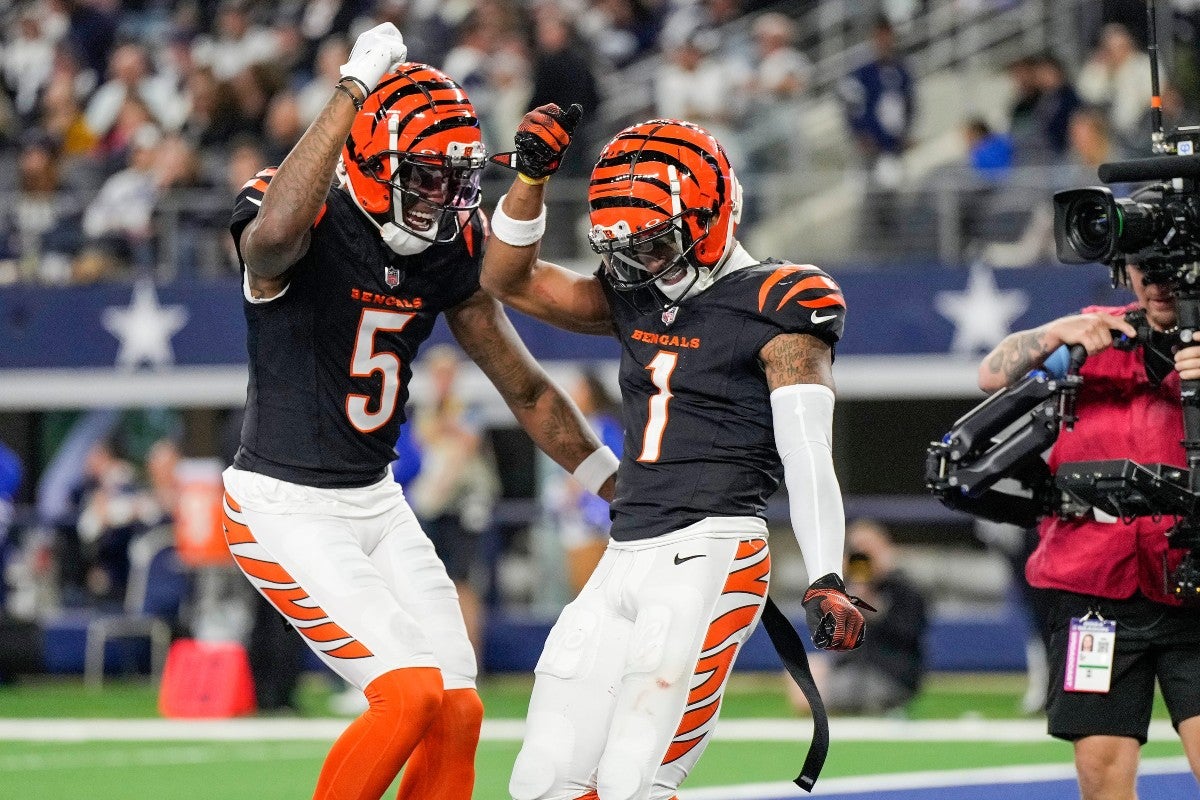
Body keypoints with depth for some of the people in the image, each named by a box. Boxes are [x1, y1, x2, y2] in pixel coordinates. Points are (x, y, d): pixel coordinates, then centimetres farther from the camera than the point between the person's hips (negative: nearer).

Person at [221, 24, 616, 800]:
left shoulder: (449, 249, 1)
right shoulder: (307, 226, -18)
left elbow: (528, 391, 11)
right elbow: (273, 236, -47)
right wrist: (354, 94, -40)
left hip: (377, 502, 7)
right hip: (285, 506, -7)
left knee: (458, 710, 2)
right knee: (411, 693, -19)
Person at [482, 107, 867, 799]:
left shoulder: (775, 308, -6)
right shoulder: (637, 298, 14)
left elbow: (808, 454, -13)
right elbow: (511, 281, 18)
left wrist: (827, 580, -25)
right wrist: (532, 176, 3)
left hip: (710, 554, -8)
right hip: (626, 557, 8)